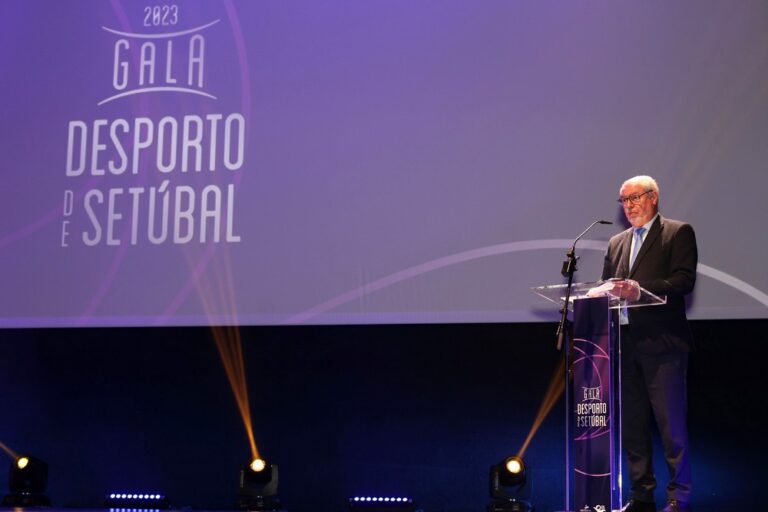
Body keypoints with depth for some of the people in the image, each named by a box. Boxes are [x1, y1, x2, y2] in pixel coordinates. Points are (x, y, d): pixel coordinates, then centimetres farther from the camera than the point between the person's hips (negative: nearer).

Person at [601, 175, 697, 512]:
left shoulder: (678, 233, 0)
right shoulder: (617, 243, 20)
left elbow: (684, 281, -12)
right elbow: (607, 286, 17)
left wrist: (641, 290, -25)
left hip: (662, 343, -6)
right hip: (625, 343, 6)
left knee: (671, 424, -4)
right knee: (632, 424, 9)